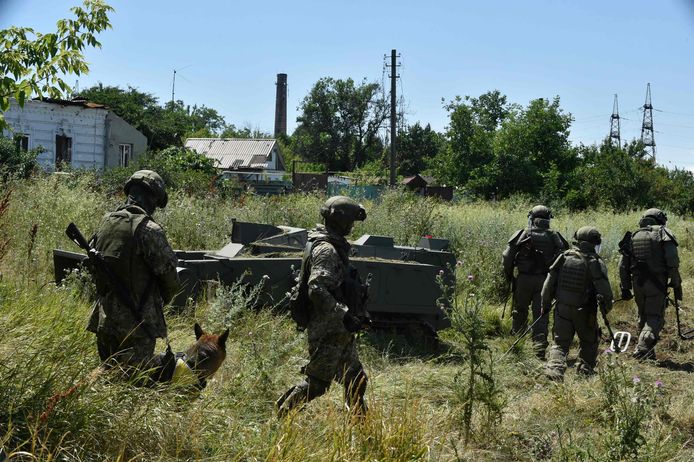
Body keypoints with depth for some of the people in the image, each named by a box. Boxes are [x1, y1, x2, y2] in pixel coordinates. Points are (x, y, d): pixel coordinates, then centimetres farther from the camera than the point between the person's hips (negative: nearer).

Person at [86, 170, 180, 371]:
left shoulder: (105, 222, 5)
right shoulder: (149, 230, -16)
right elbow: (169, 272, -11)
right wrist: (165, 298, 10)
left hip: (104, 320, 6)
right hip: (137, 323, -6)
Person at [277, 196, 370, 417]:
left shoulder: (336, 246, 14)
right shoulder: (326, 250, -18)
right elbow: (317, 289, -29)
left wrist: (357, 313, 19)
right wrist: (344, 315, -30)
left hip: (340, 331, 10)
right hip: (326, 330, -10)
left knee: (356, 380, 14)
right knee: (316, 383, -2)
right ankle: (282, 415, 13)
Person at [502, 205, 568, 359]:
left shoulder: (522, 234, -2)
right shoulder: (554, 237, 2)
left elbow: (507, 257, -4)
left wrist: (509, 276, 8)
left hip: (524, 279, 0)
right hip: (544, 281, 0)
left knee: (520, 311, 17)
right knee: (541, 314, 3)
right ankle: (540, 349, -4)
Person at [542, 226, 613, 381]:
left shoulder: (564, 257, -2)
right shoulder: (595, 262, -12)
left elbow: (549, 283, 0)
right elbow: (604, 288, -14)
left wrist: (546, 304, 10)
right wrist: (608, 305, 5)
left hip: (562, 308, 2)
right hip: (585, 311, -2)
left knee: (560, 342, 7)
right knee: (588, 341, 20)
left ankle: (554, 367, -14)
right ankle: (585, 370, 24)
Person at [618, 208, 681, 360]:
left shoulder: (632, 237, 13)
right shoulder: (664, 234, 0)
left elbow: (623, 265, 11)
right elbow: (673, 262, -9)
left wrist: (625, 288, 16)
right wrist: (676, 284, -3)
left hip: (637, 282, 4)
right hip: (657, 283, -4)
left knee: (644, 317, 17)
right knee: (655, 317, -1)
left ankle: (647, 354, 22)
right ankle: (642, 350, -19)